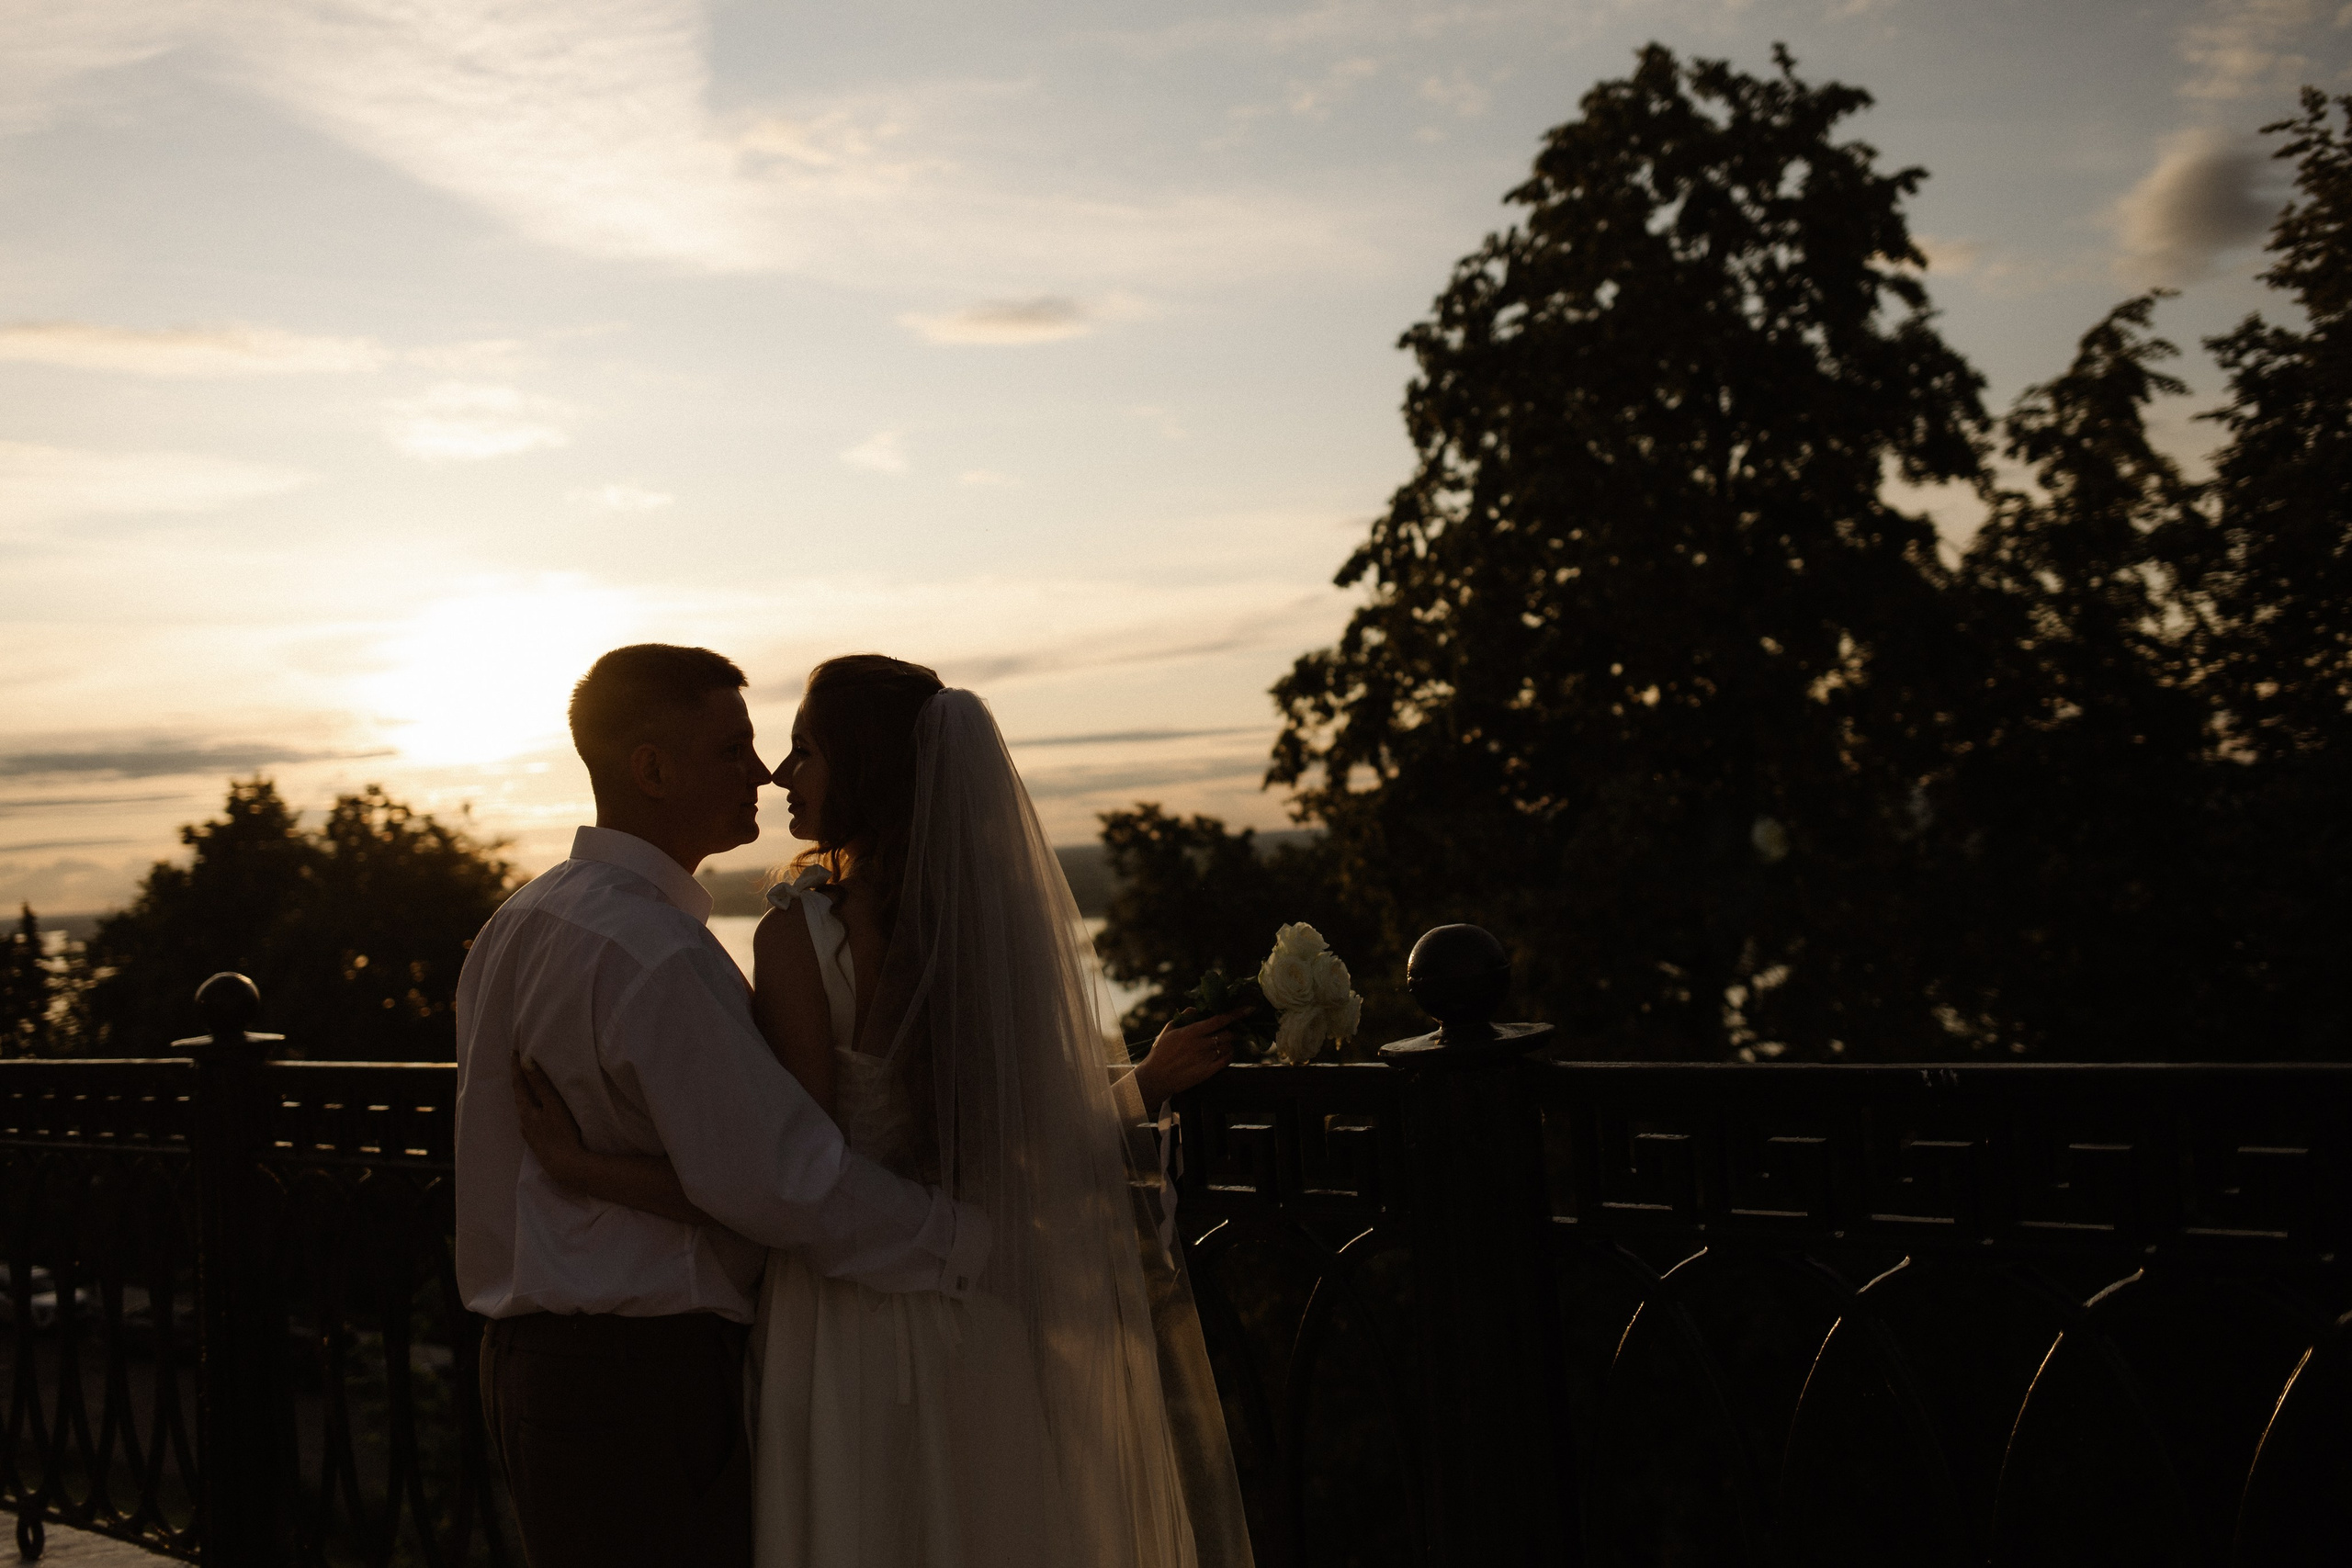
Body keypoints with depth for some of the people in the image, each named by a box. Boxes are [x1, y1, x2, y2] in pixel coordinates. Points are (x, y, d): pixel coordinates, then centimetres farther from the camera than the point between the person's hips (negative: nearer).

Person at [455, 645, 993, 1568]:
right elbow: (776, 1175, -23)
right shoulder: (656, 956, -21)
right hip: (642, 1379, -10)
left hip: (530, 1347, 10)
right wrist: (978, 1246, -15)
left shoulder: (517, 924, 11)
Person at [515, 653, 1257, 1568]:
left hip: (858, 1324, -5)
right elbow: (1050, 1135, 2)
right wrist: (1152, 1081, 20)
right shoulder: (1011, 916, -1)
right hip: (996, 1322, 5)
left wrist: (594, 1172, -17)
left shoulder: (801, 933, -17)